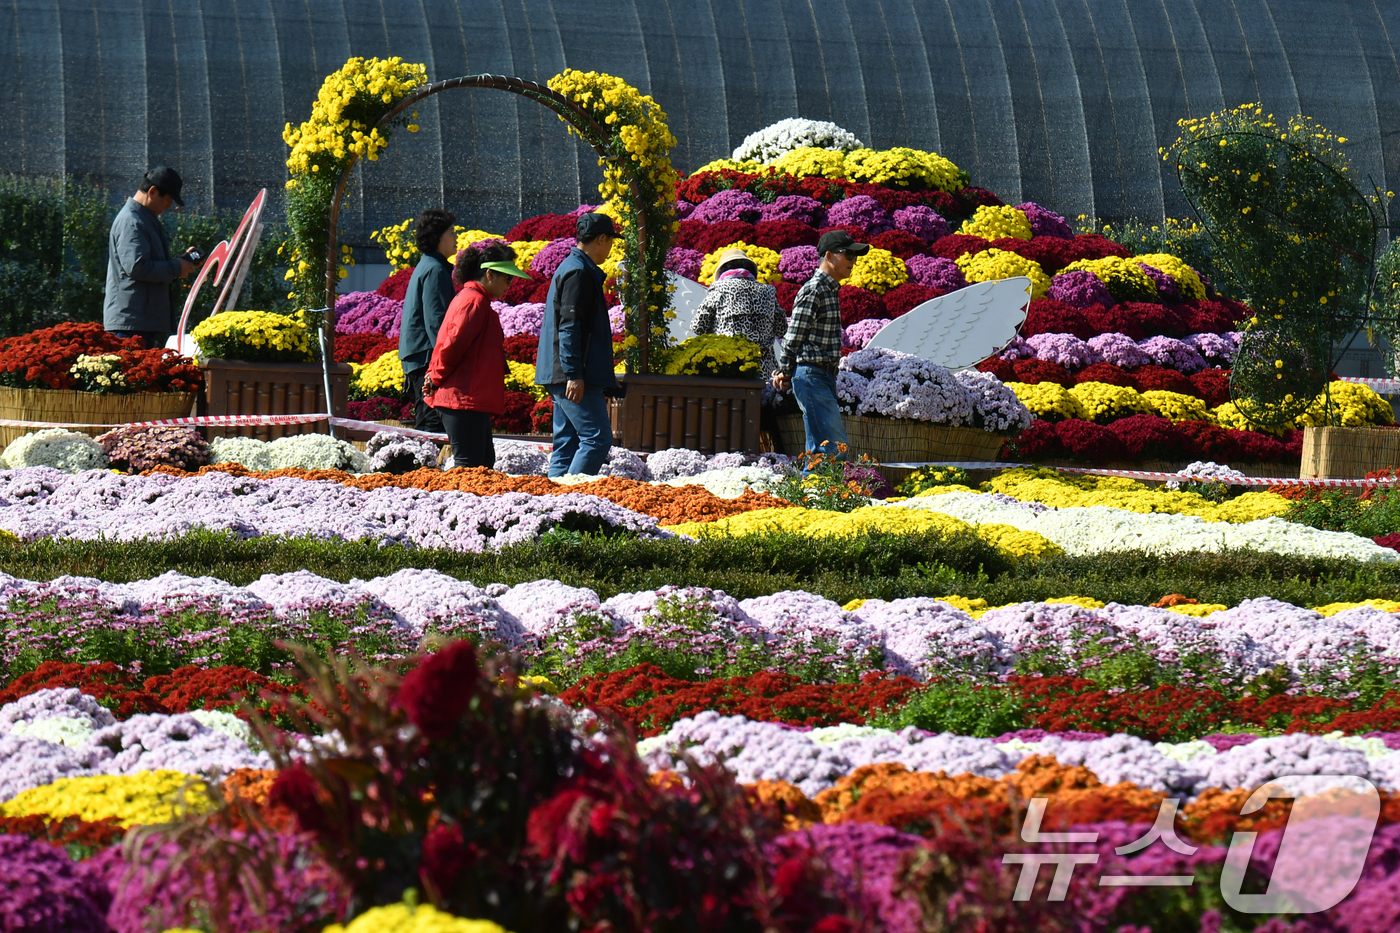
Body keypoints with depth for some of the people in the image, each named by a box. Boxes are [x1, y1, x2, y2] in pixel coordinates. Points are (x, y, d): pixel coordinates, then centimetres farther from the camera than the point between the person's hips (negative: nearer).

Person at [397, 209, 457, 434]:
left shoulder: (425, 266, 19)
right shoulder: (435, 270, -12)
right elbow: (435, 320, -18)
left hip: (414, 357, 10)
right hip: (427, 357, -10)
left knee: (426, 423, 11)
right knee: (433, 423, -13)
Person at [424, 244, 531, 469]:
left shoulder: (467, 298, 19)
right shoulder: (474, 302, -14)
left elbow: (450, 344, 19)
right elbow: (454, 344, -20)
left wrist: (435, 377, 9)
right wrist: (437, 378, -8)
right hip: (464, 399, -11)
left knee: (484, 461, 12)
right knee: (469, 464, -10)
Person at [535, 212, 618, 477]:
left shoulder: (571, 267, 20)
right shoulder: (578, 272, -12)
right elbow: (569, 327, -19)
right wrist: (574, 374, -22)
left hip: (562, 377, 11)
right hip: (577, 378, -11)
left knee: (567, 442, 10)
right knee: (597, 438, -12)